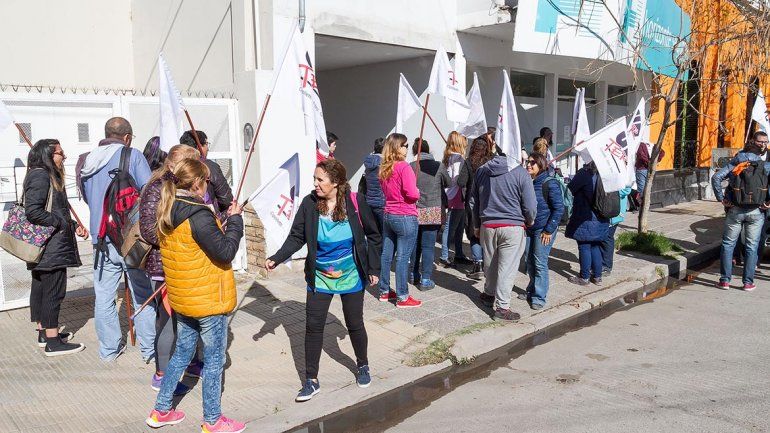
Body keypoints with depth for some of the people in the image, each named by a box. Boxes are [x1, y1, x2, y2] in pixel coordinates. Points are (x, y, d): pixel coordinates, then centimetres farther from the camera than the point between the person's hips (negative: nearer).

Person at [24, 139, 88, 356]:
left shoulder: (48, 176, 18)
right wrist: (61, 223, -15)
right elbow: (32, 211, -23)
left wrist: (74, 226, 11)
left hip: (42, 248, 11)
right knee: (53, 291, -6)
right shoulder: (40, 175, -14)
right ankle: (52, 342, -1)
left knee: (40, 288, 16)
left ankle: (44, 332, 28)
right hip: (50, 248, -11)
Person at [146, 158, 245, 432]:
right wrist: (235, 220, -12)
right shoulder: (198, 215, -24)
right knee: (214, 360, 7)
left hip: (182, 298, 8)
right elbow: (226, 251, -23)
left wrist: (223, 221, 5)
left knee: (181, 354, 22)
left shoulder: (167, 214, 3)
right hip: (208, 299, -8)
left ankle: (161, 411, 32)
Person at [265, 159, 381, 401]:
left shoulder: (355, 202, -14)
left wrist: (373, 268, -2)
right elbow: (296, 238, -7)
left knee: (354, 324, 12)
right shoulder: (309, 204, -12)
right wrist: (277, 259, -21)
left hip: (351, 276, -1)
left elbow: (373, 236, -3)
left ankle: (362, 366, 39)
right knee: (313, 327, 1)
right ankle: (311, 380, 17)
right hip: (319, 278, 1)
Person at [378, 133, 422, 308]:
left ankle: (385, 291, 24)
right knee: (403, 258, -2)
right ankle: (402, 297, 5)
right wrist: (418, 193, -1)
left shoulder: (384, 168, 8)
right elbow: (412, 194, -21)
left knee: (386, 255, 13)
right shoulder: (404, 167, -16)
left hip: (388, 215, 8)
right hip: (406, 217, -8)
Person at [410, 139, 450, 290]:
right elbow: (449, 183, 9)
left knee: (415, 244, 16)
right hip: (433, 212, -2)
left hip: (415, 211, 2)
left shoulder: (410, 167, -4)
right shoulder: (438, 166, -4)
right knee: (428, 246, 1)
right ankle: (425, 280, 2)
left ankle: (414, 274, 29)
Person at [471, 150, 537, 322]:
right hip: (513, 227, -4)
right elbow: (530, 206, -9)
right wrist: (530, 221, 12)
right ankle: (502, 307, 3)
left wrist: (477, 225, 22)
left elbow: (473, 201, 12)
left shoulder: (481, 171, 4)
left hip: (487, 225, 5)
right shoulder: (520, 173, -11)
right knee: (508, 267, 1)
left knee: (490, 263, 20)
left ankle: (489, 294, 37)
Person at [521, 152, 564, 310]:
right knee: (530, 261, 13)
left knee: (540, 263, -2)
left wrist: (549, 230, -14)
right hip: (528, 228, 6)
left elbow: (559, 208, -13)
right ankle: (531, 290, 29)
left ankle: (539, 297, 8)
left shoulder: (549, 183, -13)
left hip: (544, 230, -6)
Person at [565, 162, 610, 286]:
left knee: (584, 247, 3)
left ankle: (584, 277, 10)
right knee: (595, 246, 16)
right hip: (601, 219, 7)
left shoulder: (584, 173, -17)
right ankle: (597, 276, 21)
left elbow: (569, 190, -13)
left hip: (585, 218, -7)